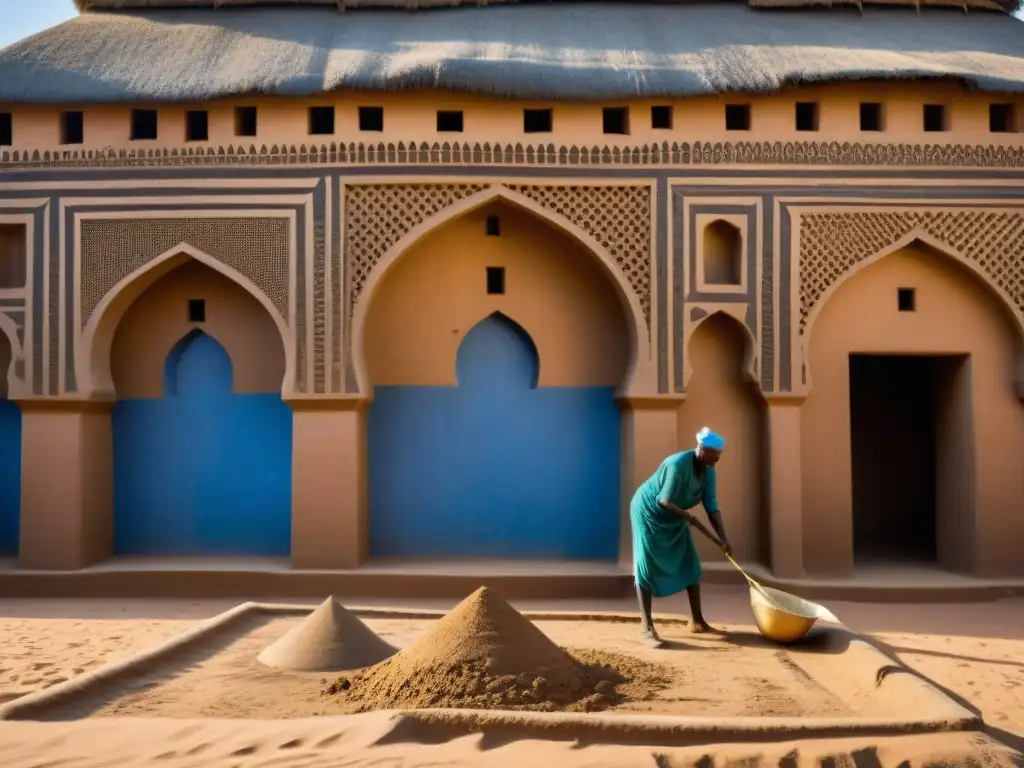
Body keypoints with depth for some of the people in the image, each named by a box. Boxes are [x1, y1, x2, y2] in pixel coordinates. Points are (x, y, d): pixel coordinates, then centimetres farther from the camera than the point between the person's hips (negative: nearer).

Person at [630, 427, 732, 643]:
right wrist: (692, 520, -23)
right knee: (646, 566, -12)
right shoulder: (678, 465, -31)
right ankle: (647, 626, -11)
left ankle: (697, 621, 15)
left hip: (673, 517, 8)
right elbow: (665, 501, -28)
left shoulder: (709, 471, -8)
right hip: (648, 511, -8)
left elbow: (712, 506, -10)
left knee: (690, 565, 6)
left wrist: (722, 539, -18)